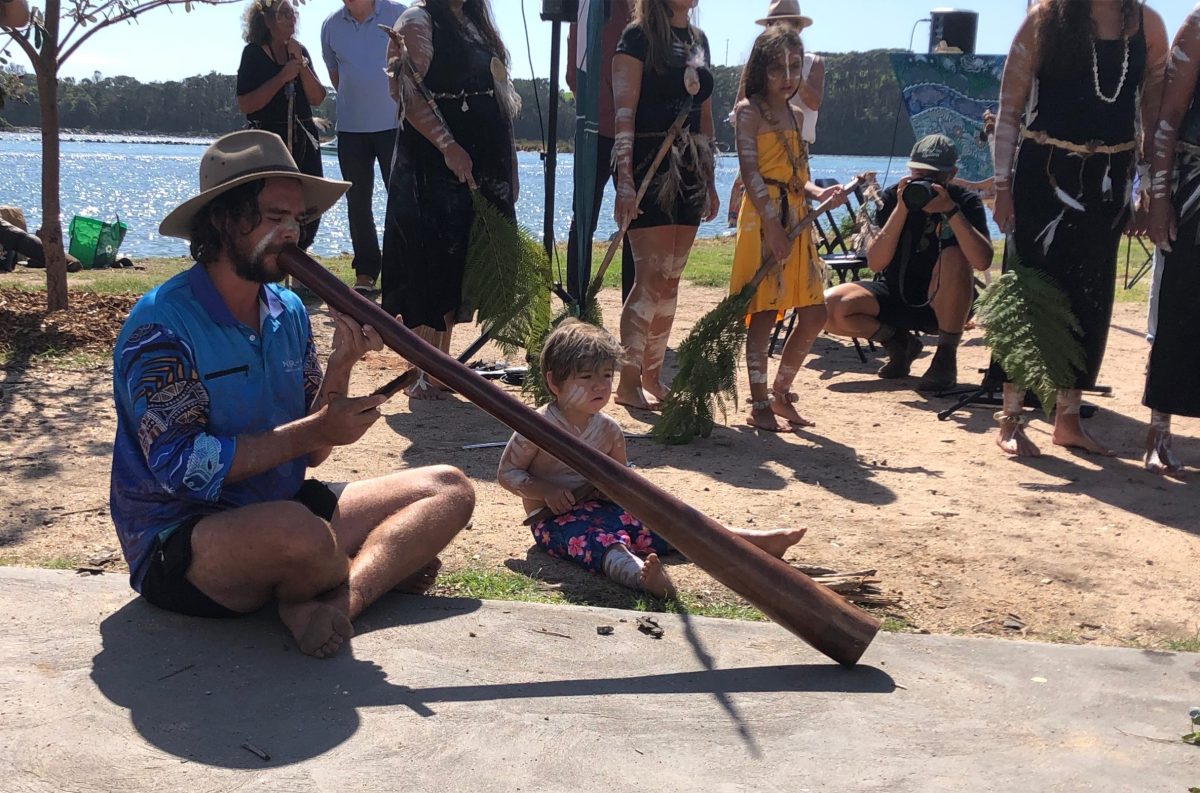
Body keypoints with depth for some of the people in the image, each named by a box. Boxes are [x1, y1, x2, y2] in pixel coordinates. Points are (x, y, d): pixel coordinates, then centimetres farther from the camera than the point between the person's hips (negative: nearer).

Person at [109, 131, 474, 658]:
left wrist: (340, 367, -10)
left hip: (283, 506, 8)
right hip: (180, 546, -7)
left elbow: (310, 452, 7)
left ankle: (332, 599, -23)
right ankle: (382, 568, -4)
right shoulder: (160, 325, -15)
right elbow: (180, 467, -24)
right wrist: (312, 431, -23)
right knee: (296, 531, -39)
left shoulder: (288, 311, 6)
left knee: (449, 489, -1)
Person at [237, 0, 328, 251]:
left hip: (303, 141, 6)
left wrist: (300, 63, -7)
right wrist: (282, 77, -15)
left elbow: (317, 98, 4)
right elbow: (246, 104, -13)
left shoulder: (300, 51, 12)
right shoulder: (254, 54, -4)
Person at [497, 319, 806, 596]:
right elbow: (507, 473, -7)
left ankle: (757, 540, -8)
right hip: (556, 517, -7)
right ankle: (642, 575, -71)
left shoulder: (608, 430, 6)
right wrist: (547, 491, -20)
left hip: (600, 506, 7)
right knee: (601, 542, -38)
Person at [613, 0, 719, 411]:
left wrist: (709, 181, 18)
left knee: (670, 281, 7)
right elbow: (624, 112, -12)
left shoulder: (699, 39, 17)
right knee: (652, 277, -9)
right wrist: (624, 179, -21)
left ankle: (652, 377, 14)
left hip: (688, 169, 7)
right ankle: (628, 382, -1)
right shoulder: (638, 36, -4)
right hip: (650, 165, -7)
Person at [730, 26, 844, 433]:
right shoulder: (750, 110, -4)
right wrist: (773, 225, -22)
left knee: (814, 314, 7)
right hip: (763, 220, -8)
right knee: (764, 314, -5)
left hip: (796, 220, 8)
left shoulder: (796, 115, 18)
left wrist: (819, 193, -2)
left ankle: (781, 392, 21)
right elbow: (750, 172, -14)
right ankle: (760, 404, 4)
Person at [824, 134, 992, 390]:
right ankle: (899, 342, 7)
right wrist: (901, 209, -27)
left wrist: (951, 210, -33)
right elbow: (875, 263, -20)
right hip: (895, 297, 2)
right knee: (828, 307, -20)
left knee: (954, 256, -34)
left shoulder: (966, 201, -11)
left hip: (944, 303, -2)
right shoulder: (893, 197, -7)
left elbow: (982, 261, -29)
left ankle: (946, 357, -17)